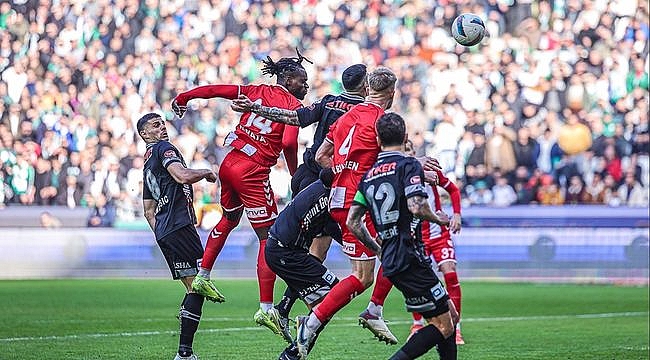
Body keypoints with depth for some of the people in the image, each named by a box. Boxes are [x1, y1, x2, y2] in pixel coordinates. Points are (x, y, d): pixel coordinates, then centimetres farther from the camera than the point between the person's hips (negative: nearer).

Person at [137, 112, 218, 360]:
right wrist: (206, 172, -2)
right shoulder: (163, 148, -2)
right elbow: (182, 176, -19)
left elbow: (149, 212, 28)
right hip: (179, 226, -9)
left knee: (193, 288, 9)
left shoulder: (148, 163, 26)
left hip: (163, 232, 9)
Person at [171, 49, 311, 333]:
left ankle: (202, 277, 37)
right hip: (253, 173, -7)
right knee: (270, 238, -3)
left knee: (229, 219, 33)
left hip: (229, 163, 7)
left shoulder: (257, 91, 11)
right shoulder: (293, 106, -4)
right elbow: (289, 143, -19)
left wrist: (183, 98, 20)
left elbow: (215, 90, 7)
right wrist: (295, 174, -3)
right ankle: (265, 308, -10)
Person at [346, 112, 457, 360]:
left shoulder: (369, 174, 13)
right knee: (443, 326, -4)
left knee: (449, 315, 16)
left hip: (391, 262, 8)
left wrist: (377, 249, 24)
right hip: (410, 258, -8)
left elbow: (352, 222, 12)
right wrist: (440, 219, -3)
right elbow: (417, 207, -22)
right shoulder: (408, 165, -9)